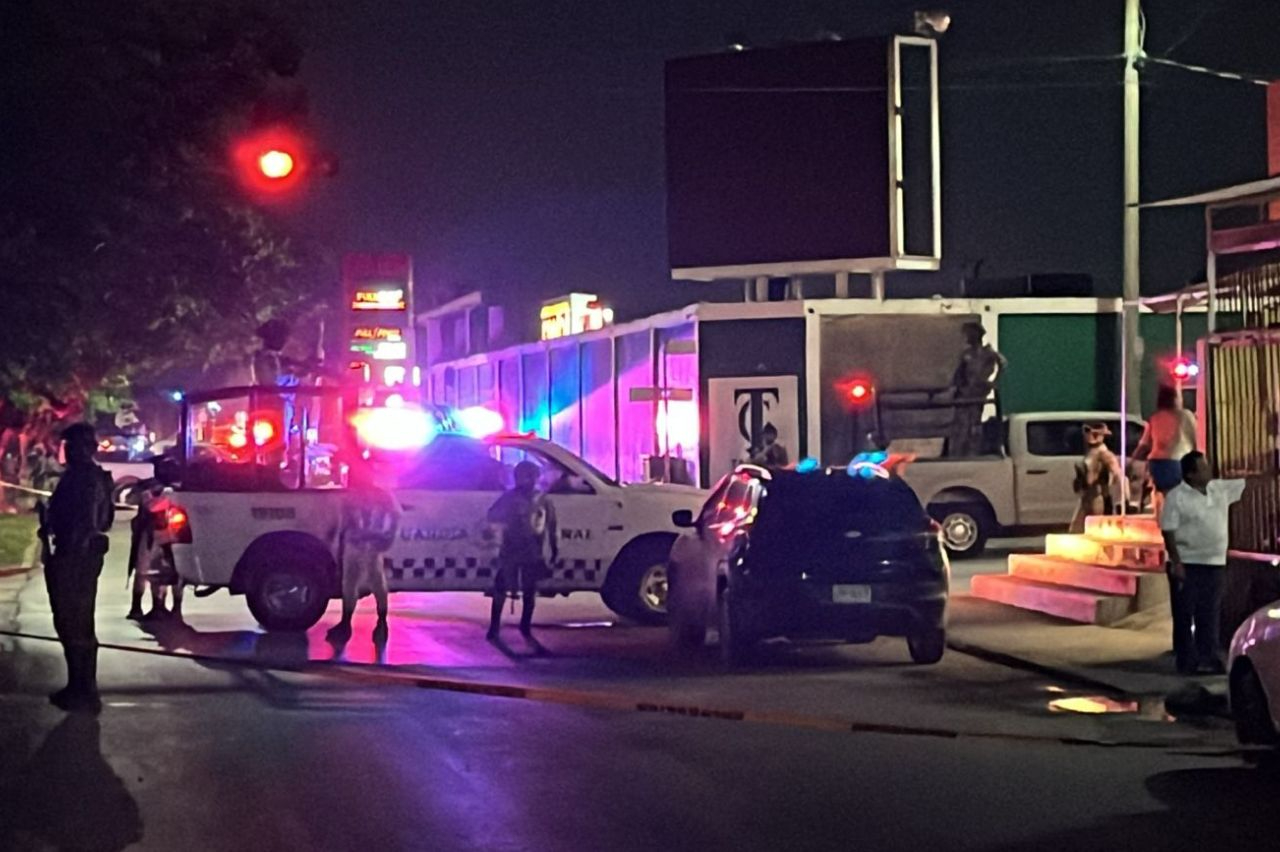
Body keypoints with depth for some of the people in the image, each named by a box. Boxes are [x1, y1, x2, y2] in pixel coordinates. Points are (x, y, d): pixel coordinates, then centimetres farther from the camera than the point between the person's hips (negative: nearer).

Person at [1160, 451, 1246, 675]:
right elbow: (1168, 532, -12)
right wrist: (1176, 563, -18)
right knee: (1184, 616, 0)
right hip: (1187, 565, -6)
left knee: (1209, 615, 9)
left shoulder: (1220, 489, 8)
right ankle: (1186, 663, 4)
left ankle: (1209, 659, 14)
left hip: (1214, 564, 6)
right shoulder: (1176, 497, -10)